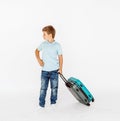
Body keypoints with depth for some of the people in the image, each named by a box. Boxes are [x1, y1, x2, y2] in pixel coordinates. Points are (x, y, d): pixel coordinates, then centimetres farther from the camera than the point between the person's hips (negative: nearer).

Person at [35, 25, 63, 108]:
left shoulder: (57, 45, -6)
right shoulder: (43, 44, 1)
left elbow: (60, 57, -1)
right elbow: (37, 51, 17)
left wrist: (60, 68, -4)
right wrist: (39, 59, 2)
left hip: (54, 71, -1)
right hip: (44, 71, 1)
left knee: (54, 88, 10)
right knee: (43, 88, 3)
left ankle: (53, 102, 26)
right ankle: (41, 104, 14)